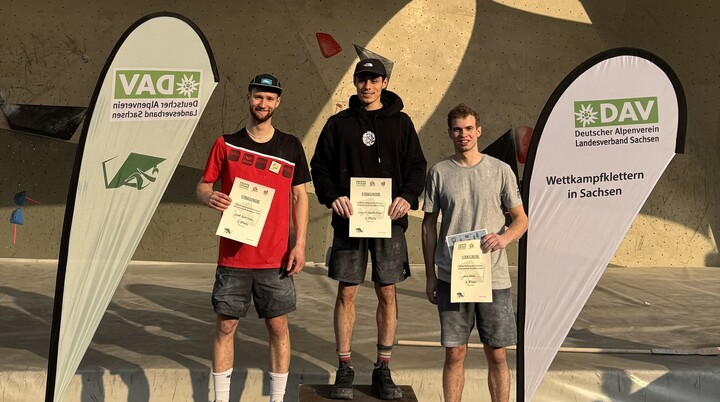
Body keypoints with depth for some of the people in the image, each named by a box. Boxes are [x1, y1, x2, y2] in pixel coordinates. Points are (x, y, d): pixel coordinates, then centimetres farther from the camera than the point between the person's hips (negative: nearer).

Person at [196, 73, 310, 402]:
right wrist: (208, 197, -17)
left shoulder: (291, 146, 6)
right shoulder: (226, 144, 5)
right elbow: (202, 186, 8)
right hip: (232, 255, 0)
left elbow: (299, 197, 7)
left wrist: (300, 244, -2)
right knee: (226, 325, 4)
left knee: (278, 326, 4)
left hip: (275, 257, 0)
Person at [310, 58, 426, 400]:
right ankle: (344, 367, 12)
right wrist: (332, 196, -10)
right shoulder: (339, 123, 7)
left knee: (387, 294, 4)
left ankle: (383, 369, 14)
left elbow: (416, 166, 6)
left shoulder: (400, 122, 8)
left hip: (389, 220, 0)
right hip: (348, 219, 0)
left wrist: (407, 196, -12)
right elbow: (320, 166, 7)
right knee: (346, 293, 2)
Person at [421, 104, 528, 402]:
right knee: (454, 353, 6)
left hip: (493, 278, 0)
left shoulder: (500, 170, 2)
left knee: (497, 354, 6)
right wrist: (430, 275, 6)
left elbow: (521, 218, 6)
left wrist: (505, 237, -17)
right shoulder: (439, 172, 3)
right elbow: (429, 224, 8)